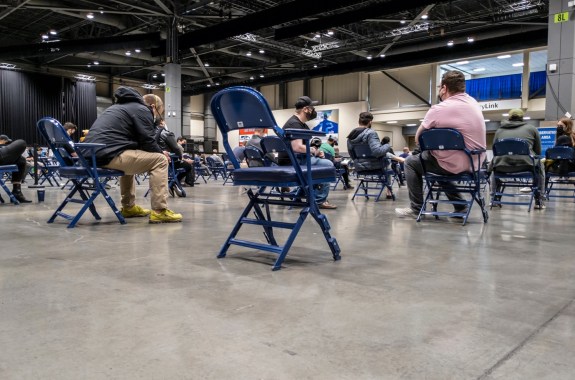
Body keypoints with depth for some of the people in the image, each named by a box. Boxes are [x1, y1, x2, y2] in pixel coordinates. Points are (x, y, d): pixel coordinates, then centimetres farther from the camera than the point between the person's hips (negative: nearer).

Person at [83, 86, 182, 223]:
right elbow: (148, 142, -6)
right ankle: (159, 211, -8)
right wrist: (161, 153, 14)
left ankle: (129, 207, 32)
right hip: (108, 154, -10)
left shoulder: (121, 106, 31)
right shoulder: (142, 110, 3)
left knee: (129, 160, 36)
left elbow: (135, 140, 32)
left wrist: (158, 152, 25)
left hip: (93, 153, 10)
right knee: (159, 160, -4)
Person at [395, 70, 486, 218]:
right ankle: (459, 206, 29)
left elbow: (418, 138, -4)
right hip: (475, 163, 7)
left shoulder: (439, 109, -17)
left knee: (411, 161, 11)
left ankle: (416, 209, 12)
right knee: (443, 163, 35)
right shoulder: (473, 103, 6)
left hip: (456, 165, -7)